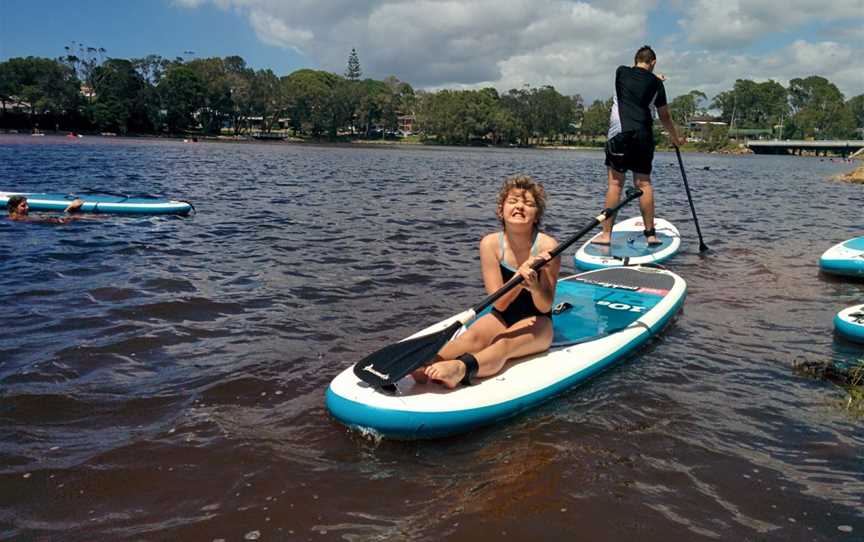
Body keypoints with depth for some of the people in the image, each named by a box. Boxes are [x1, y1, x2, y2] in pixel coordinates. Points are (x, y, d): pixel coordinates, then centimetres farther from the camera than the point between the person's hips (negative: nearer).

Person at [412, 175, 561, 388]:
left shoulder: (547, 247, -13)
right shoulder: (490, 244, -9)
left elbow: (545, 307, -12)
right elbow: (499, 303, -14)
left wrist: (534, 285, -34)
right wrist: (520, 277, -32)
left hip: (536, 323, -2)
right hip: (502, 318, 3)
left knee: (503, 344, -33)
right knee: (473, 337, -29)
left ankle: (461, 367, -63)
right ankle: (426, 365, -55)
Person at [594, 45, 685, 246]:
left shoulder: (621, 72, 8)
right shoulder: (656, 83, 9)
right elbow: (664, 116, 18)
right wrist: (675, 137, 31)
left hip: (620, 133, -1)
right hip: (644, 136, 1)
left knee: (615, 183, -2)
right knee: (644, 183, 7)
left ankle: (606, 234, -5)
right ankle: (650, 233, 9)